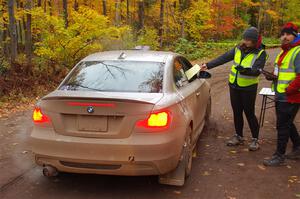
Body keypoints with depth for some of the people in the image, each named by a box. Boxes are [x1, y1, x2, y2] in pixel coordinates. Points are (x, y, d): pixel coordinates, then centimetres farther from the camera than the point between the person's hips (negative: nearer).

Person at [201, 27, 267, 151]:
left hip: (249, 88, -5)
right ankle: (238, 136, 28)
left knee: (249, 113, 0)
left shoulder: (260, 53, -10)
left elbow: (257, 71, -20)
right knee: (237, 112, 13)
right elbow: (223, 58, 4)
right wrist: (208, 65, 0)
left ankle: (255, 139, 15)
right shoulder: (238, 49, 3)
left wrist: (245, 70, -39)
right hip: (234, 86, 5)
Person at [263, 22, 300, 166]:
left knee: (282, 126, -3)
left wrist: (288, 90, -19)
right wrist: (272, 76, 10)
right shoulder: (283, 52, 16)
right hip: (280, 97, 10)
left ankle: (279, 157, 8)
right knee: (287, 124, 20)